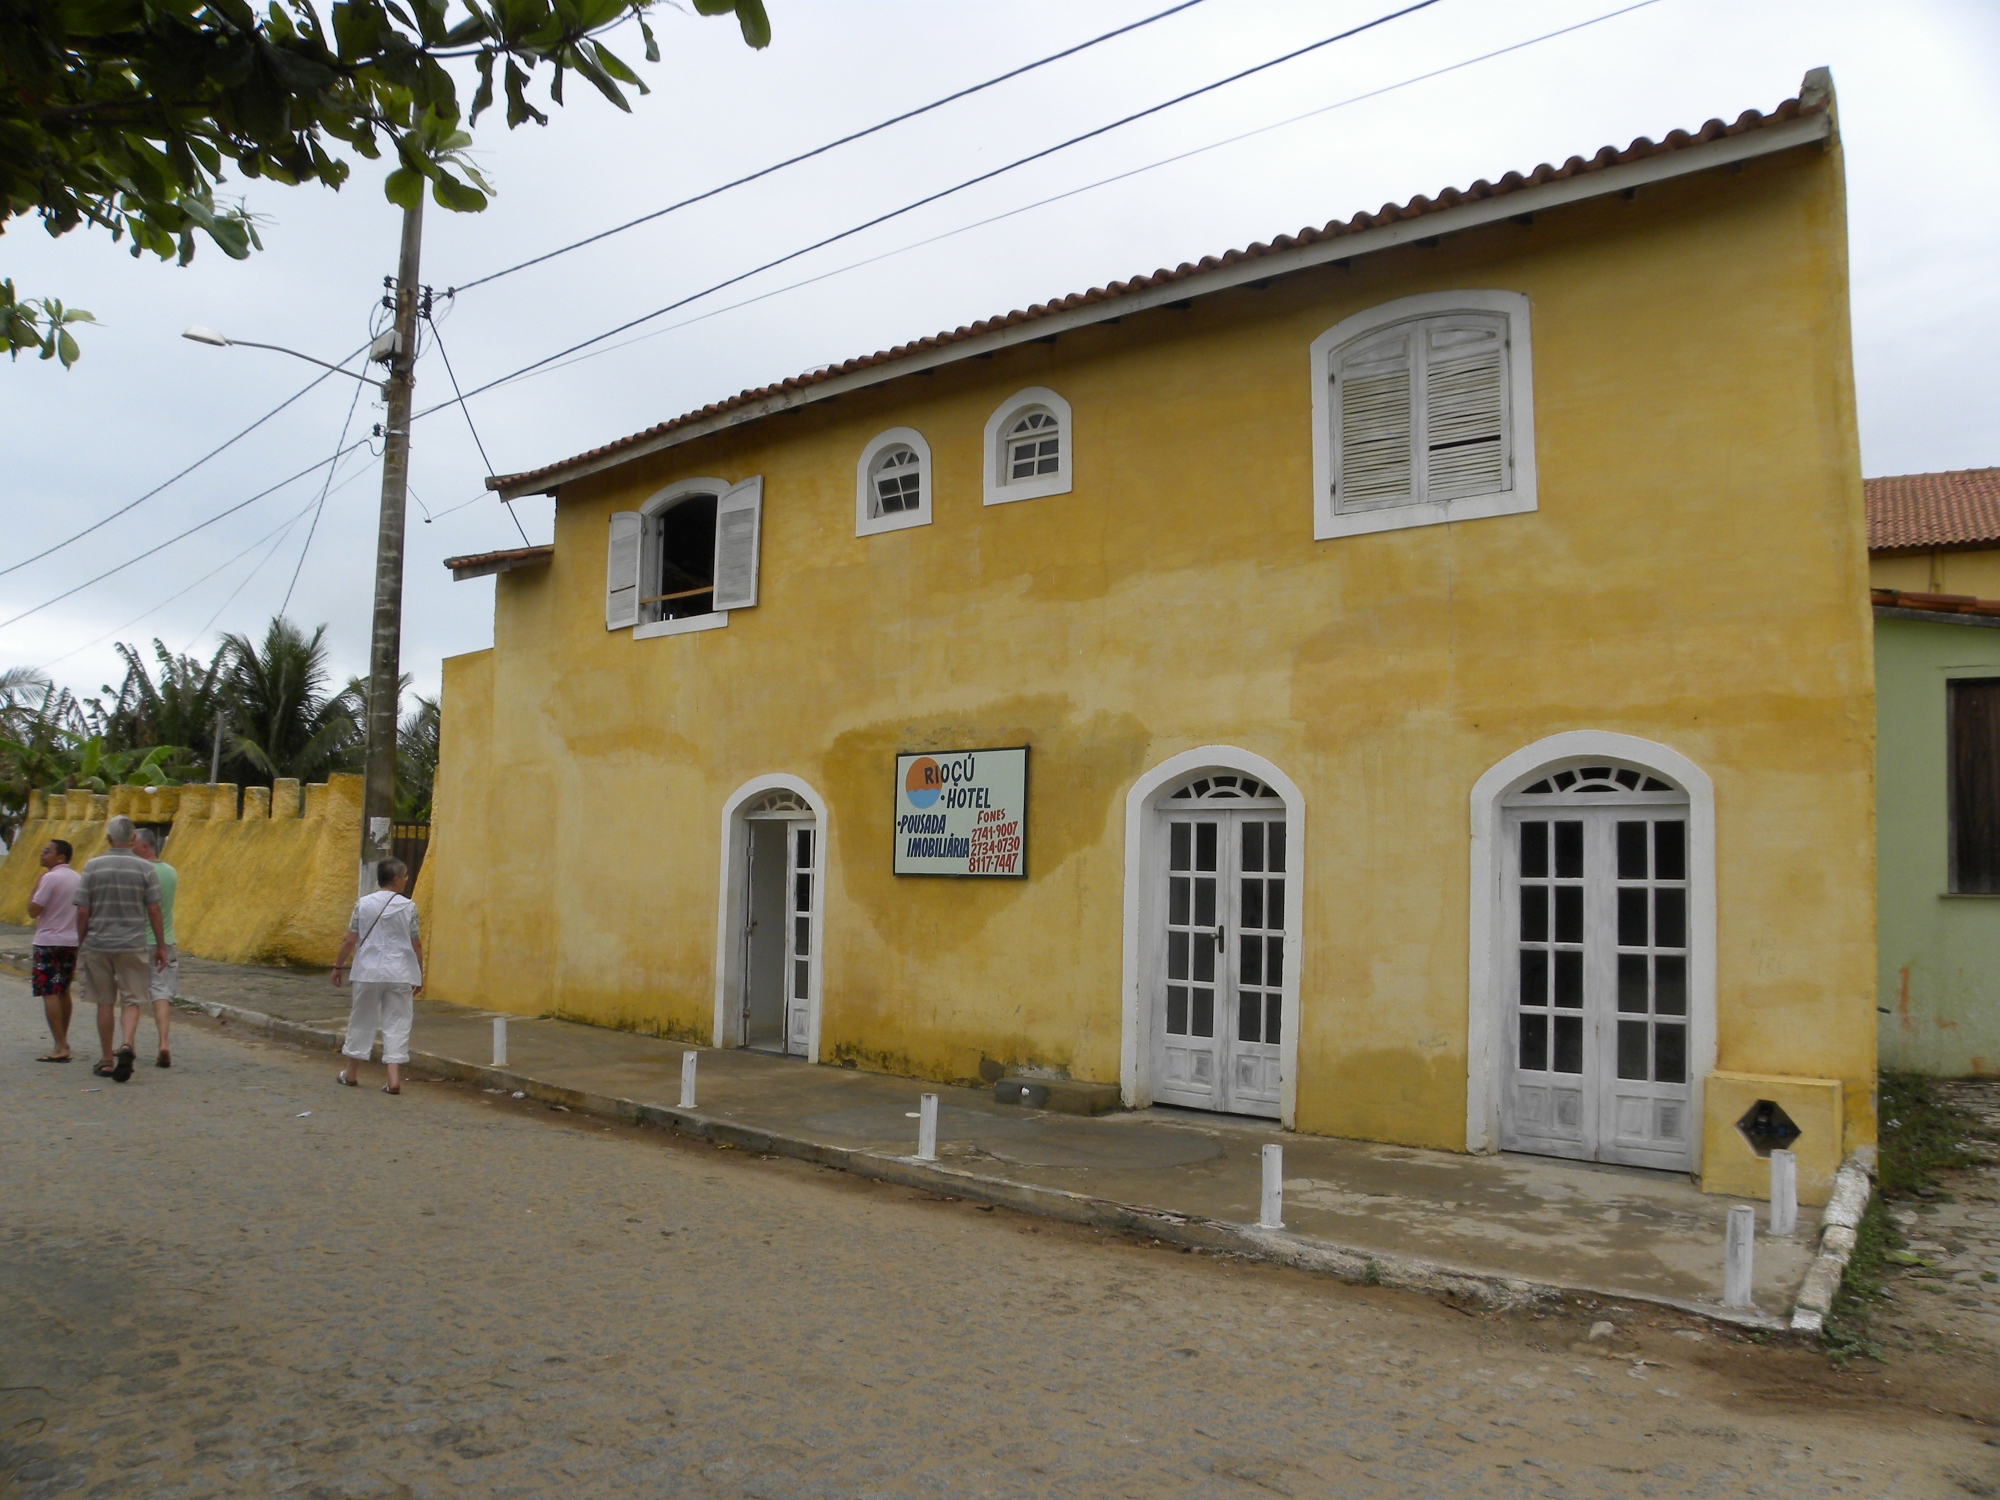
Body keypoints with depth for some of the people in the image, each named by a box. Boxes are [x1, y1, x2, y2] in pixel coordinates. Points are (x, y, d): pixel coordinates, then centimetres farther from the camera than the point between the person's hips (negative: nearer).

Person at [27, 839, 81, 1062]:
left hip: (48, 942, -8)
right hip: (71, 942, 8)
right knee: (63, 992, 19)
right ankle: (63, 1041, 29)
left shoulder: (50, 878, -13)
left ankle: (60, 1048, -13)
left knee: (49, 994, -7)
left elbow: (33, 911, -12)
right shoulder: (78, 878, 11)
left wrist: (36, 885, -2)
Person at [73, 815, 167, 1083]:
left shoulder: (92, 867, -1)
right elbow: (154, 912, -3)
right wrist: (161, 947, 5)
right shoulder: (144, 869, -3)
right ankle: (127, 1044, -21)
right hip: (133, 946, -1)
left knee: (105, 1003, 10)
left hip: (97, 945, 1)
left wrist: (81, 945, 12)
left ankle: (106, 1061, 16)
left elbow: (82, 912, -1)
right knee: (134, 1000, 4)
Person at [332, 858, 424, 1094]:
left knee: (361, 1021, 14)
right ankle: (394, 1078, -2)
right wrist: (419, 974, 9)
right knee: (396, 1024, 2)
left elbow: (349, 940, 0)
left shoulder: (363, 904, -1)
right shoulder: (408, 906, -3)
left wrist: (338, 966, 12)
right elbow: (416, 944, -1)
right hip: (400, 974, -1)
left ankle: (351, 1072, 28)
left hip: (368, 972, 1)